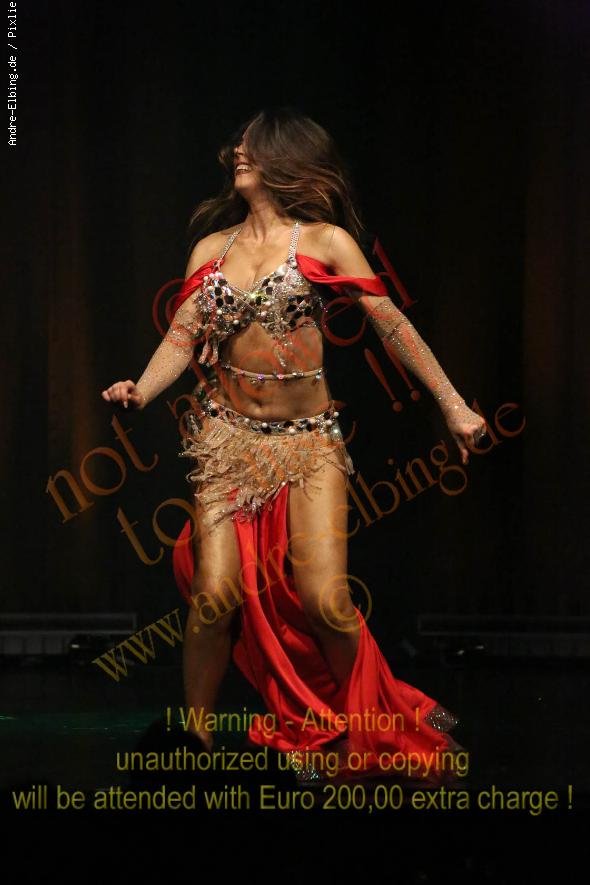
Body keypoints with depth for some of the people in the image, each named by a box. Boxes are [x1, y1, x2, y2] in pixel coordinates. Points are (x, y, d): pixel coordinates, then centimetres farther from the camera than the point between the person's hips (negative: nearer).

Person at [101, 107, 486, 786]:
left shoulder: (325, 242, 0)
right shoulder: (211, 248, 10)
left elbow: (393, 325, -1)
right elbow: (182, 337, 4)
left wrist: (453, 405, -3)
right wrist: (140, 390, -16)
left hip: (308, 440, -2)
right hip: (228, 435, 2)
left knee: (326, 602, -13)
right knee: (216, 592, -12)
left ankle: (365, 726, 13)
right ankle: (194, 739, 5)